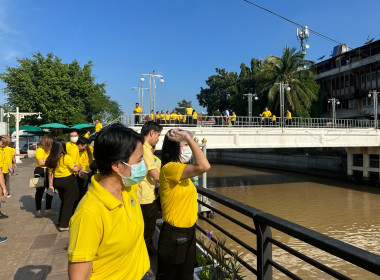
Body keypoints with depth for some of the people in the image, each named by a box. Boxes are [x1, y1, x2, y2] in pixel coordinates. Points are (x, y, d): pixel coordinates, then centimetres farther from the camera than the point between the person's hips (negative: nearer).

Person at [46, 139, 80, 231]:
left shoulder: (52, 159, 3)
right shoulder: (66, 157, -16)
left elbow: (50, 173, 7)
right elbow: (75, 169, -19)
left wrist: (51, 185, 13)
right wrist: (79, 166, 2)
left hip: (57, 182, 7)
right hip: (68, 181, -7)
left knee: (64, 201, 24)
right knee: (69, 203, 5)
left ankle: (61, 221, 33)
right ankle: (64, 225, 9)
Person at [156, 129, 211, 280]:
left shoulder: (180, 169, 7)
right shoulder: (169, 168, -23)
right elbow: (203, 166, -36)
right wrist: (189, 138, -30)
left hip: (188, 232, 9)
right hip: (174, 235, -9)